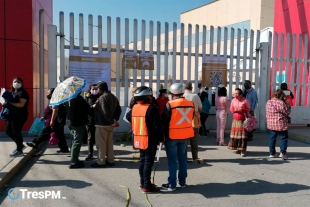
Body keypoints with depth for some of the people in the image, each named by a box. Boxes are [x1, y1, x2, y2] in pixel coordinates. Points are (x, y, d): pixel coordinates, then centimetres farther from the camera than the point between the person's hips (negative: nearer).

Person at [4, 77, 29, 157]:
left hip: (19, 116, -10)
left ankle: (19, 150, 13)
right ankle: (20, 145, 30)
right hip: (12, 115, 10)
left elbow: (21, 104, -22)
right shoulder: (12, 93, 17)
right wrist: (6, 103, 2)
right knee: (8, 131, 15)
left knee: (16, 132, -2)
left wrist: (9, 102, -19)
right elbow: (7, 100, 24)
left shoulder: (22, 93, -11)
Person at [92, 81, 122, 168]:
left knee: (101, 143, 1)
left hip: (102, 124, -8)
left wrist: (112, 121, -17)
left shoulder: (102, 97, -16)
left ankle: (101, 162, 8)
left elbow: (105, 112, -24)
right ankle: (110, 160, 22)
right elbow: (118, 110, 10)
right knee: (109, 143, 15)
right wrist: (115, 120, 4)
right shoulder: (114, 97, 11)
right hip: (110, 125, 8)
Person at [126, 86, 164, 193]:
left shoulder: (134, 108, 6)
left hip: (139, 139, 7)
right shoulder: (151, 108, -17)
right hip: (150, 140, -7)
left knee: (142, 160, 18)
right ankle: (147, 186, 3)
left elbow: (128, 117, 26)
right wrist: (161, 138, -8)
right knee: (148, 161, -1)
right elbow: (157, 125, -18)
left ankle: (142, 182, 27)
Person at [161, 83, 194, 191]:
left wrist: (164, 134, 0)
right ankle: (182, 181, 26)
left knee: (172, 160, 3)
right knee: (182, 158, 17)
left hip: (172, 135, -5)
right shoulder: (191, 104, 0)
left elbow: (164, 120, -12)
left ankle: (172, 184, 10)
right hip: (185, 135, 5)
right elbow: (190, 119, 8)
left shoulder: (170, 105, -16)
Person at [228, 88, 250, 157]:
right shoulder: (233, 100, 9)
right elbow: (231, 109, 15)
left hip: (243, 120, -4)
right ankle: (238, 149, 14)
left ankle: (243, 150, -3)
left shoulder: (245, 100, -4)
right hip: (235, 120, 4)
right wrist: (234, 110, -7)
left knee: (243, 135, -6)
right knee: (235, 134, 3)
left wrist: (242, 110, -15)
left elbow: (248, 109, 2)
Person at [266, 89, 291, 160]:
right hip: (281, 124, -6)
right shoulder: (281, 102, -16)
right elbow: (287, 112, -8)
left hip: (271, 124, 6)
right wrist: (287, 104, 2)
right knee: (284, 138, 7)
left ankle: (272, 153, 17)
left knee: (272, 138, 13)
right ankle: (282, 152, -1)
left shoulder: (268, 102, 5)